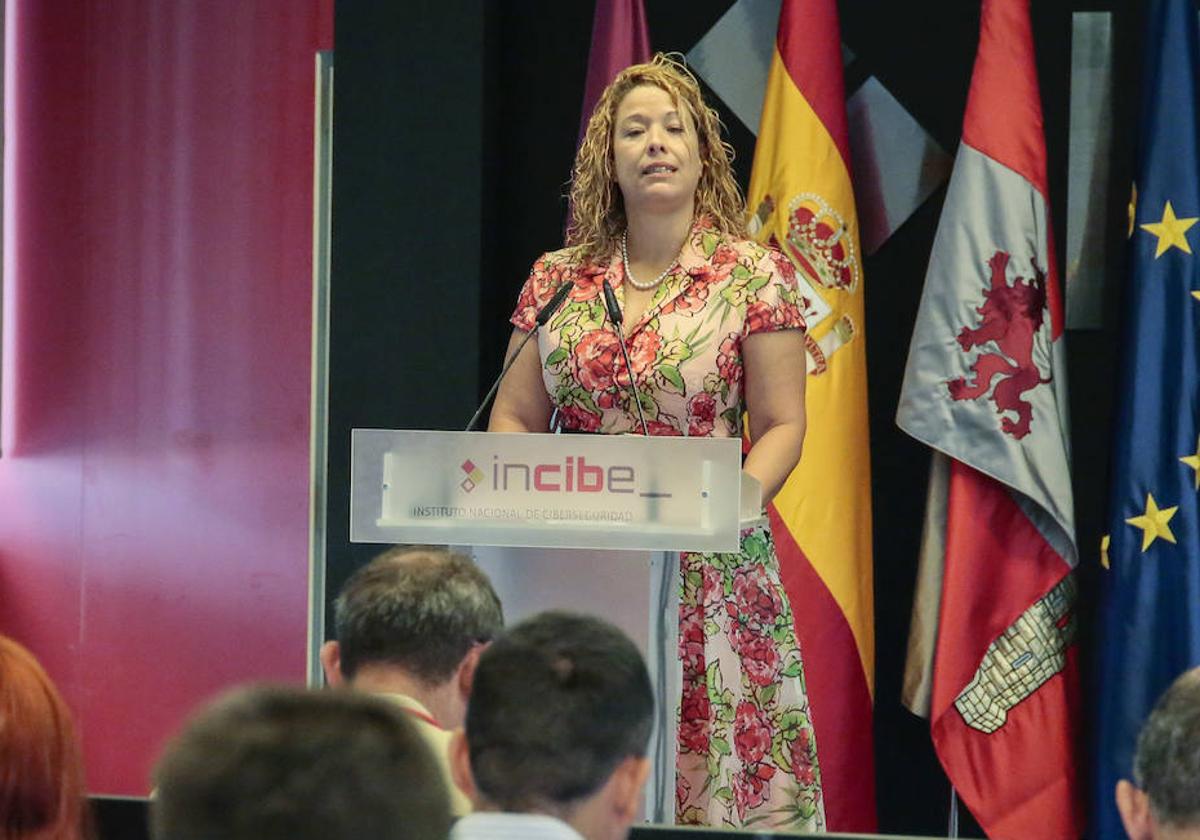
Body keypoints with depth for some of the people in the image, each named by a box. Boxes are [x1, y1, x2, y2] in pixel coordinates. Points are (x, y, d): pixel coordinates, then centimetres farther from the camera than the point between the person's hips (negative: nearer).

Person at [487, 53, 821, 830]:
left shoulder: (754, 275, 2)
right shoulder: (557, 280, 10)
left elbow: (781, 426, -1)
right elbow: (513, 418, 13)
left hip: (708, 575, -2)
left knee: (716, 760, -8)